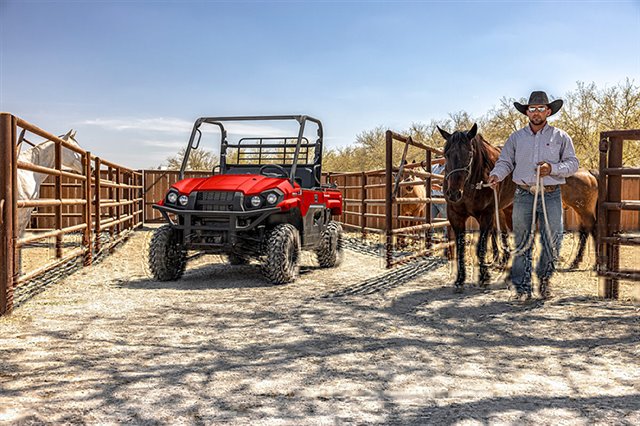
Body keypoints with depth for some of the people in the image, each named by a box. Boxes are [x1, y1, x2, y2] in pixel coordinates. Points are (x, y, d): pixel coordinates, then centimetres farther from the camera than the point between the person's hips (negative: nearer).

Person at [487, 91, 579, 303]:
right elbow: (505, 162, 8)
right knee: (522, 244, 3)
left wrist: (552, 169, -13)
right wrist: (496, 175, -13)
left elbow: (573, 164, 5)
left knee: (553, 242, 0)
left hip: (551, 196, 0)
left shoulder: (561, 137, 6)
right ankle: (522, 288, 11)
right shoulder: (516, 137, 10)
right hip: (524, 196, 1)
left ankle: (544, 278, 27)